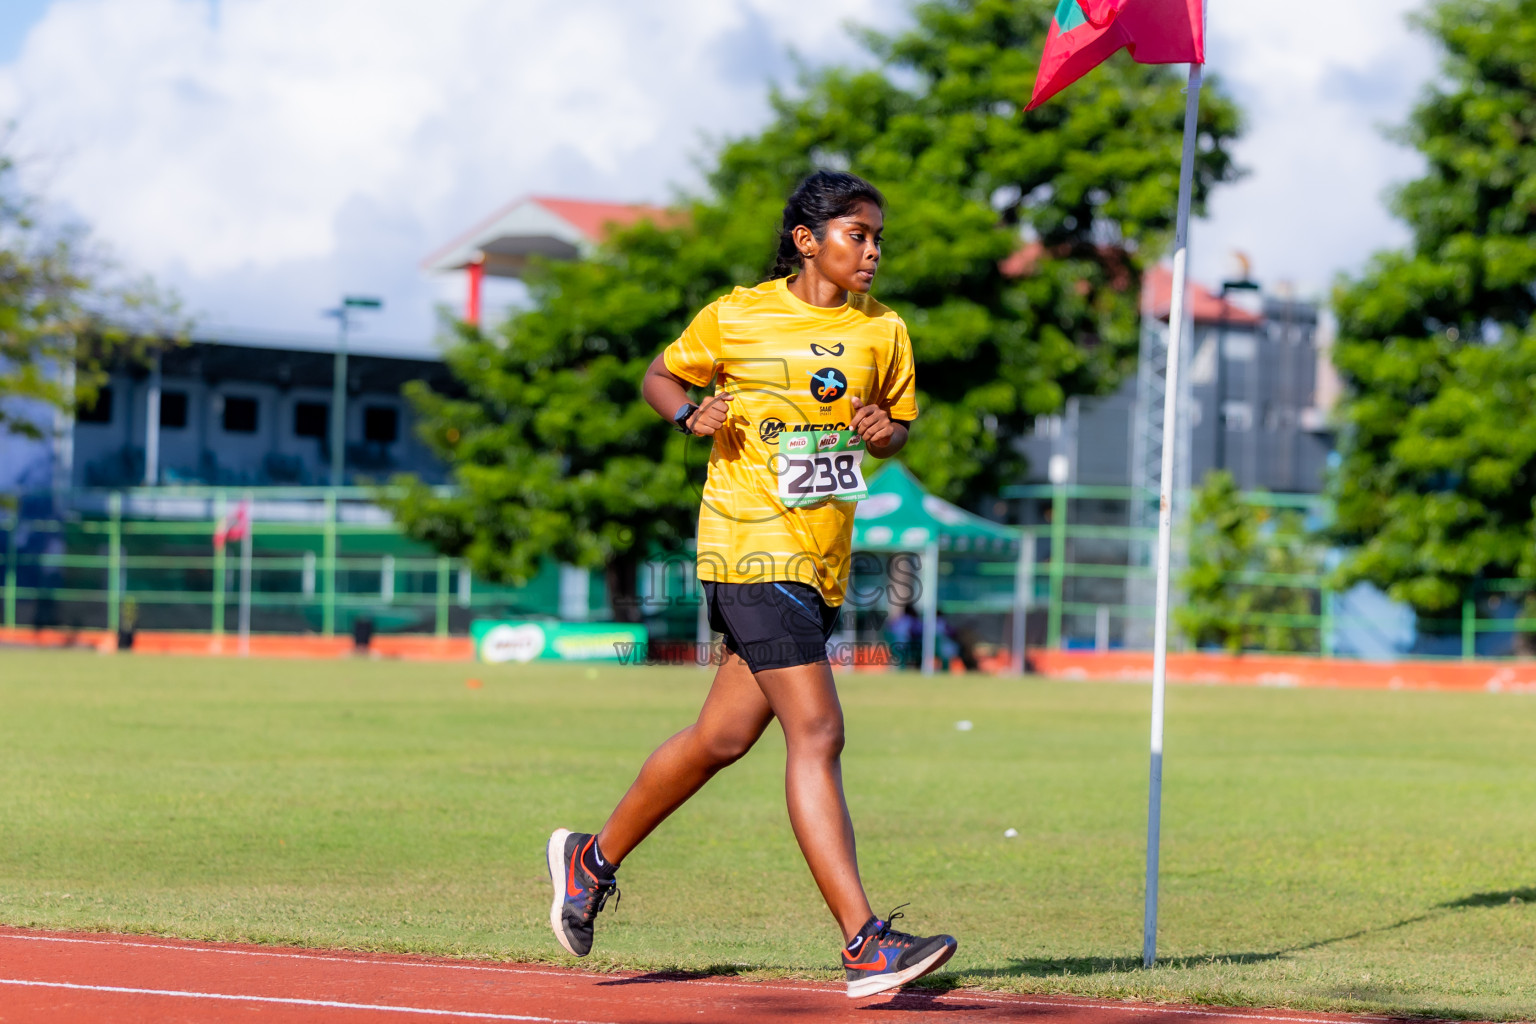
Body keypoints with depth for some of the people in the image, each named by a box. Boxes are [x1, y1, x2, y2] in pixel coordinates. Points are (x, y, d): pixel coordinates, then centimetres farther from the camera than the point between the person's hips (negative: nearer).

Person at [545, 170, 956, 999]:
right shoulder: (736, 318, -2)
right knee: (816, 734, -16)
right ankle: (865, 946, -21)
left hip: (823, 564, 6)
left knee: (723, 736, 14)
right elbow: (662, 376, 12)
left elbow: (897, 429, 21)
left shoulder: (882, 333, 9)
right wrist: (692, 413, -9)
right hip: (753, 549, -6)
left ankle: (593, 861, 35)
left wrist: (882, 433, -3)